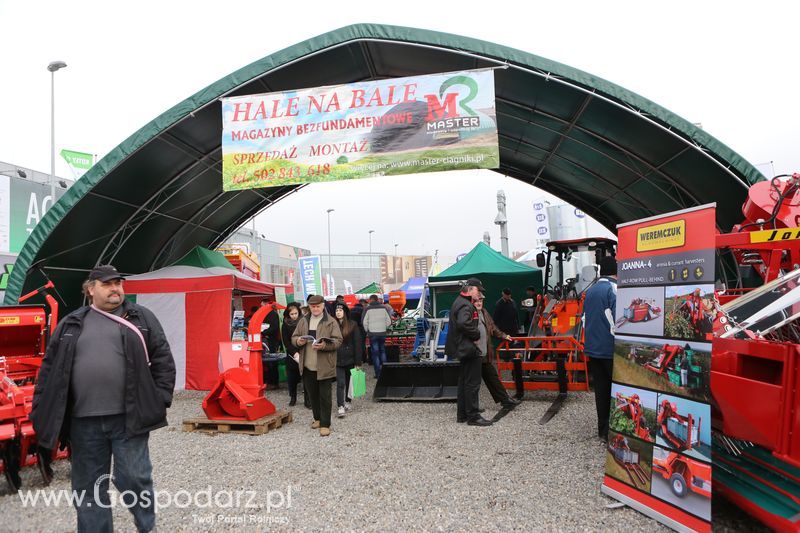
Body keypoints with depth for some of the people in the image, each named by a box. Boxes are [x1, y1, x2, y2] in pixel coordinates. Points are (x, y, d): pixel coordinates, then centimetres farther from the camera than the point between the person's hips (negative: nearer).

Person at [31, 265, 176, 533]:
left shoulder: (141, 318, 5)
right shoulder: (71, 324, 11)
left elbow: (163, 360, 2)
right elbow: (50, 368, 12)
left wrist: (161, 401, -5)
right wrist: (41, 413, 6)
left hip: (128, 417, -2)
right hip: (84, 421, 3)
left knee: (133, 478, 0)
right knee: (88, 486, 12)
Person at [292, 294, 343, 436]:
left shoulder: (331, 322, -4)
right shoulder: (303, 321, 11)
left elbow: (338, 341, -9)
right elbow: (294, 337, 14)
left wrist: (324, 346, -26)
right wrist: (298, 341, -9)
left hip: (324, 366, -5)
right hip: (307, 366, 5)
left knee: (325, 396, 0)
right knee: (312, 394, 16)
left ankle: (325, 424, 6)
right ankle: (317, 418, 32)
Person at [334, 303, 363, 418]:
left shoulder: (352, 325, -3)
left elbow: (358, 344, -4)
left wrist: (358, 362, -8)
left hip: (350, 359, 0)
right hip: (337, 360, 0)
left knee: (349, 382, 12)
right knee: (340, 383, -8)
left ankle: (347, 401, 29)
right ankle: (340, 407, -8)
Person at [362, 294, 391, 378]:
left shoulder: (368, 308, -5)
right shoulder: (383, 308, 4)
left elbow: (365, 322, -7)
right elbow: (389, 321, 4)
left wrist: (367, 331, 8)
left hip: (373, 334, -3)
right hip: (383, 333, 3)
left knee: (375, 353, 2)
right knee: (382, 351, 18)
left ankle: (378, 373, 1)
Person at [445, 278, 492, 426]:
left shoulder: (459, 302, 17)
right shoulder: (465, 305, -17)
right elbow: (463, 324, -32)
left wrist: (474, 335, 8)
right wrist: (477, 335, -19)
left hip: (463, 348, 11)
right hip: (469, 348, -11)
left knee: (464, 381, 16)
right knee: (472, 383, -6)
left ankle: (462, 414, 24)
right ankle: (473, 416, -1)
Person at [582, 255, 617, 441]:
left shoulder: (590, 290, 13)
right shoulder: (614, 289, -12)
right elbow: (617, 320, -19)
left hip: (592, 348, 7)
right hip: (610, 349, -7)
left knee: (601, 389, 12)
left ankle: (603, 429, 18)